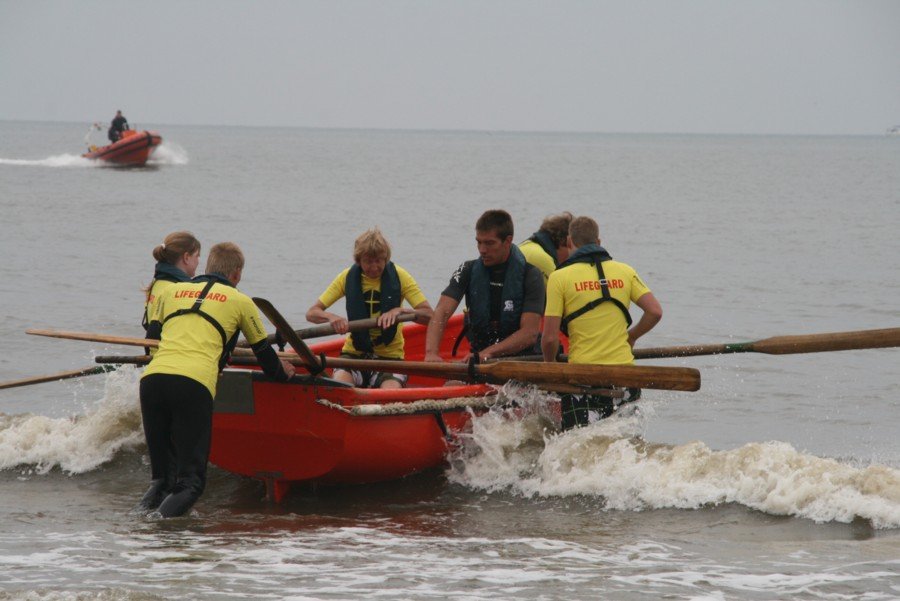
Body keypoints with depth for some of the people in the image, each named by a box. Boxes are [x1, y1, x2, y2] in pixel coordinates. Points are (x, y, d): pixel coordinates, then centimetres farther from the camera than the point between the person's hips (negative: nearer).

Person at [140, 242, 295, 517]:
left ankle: (157, 491, -13)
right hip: (194, 383, -3)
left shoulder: (172, 291, 26)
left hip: (151, 378, 3)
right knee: (191, 479, 1)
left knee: (161, 471, 16)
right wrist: (281, 373, 51)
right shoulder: (240, 301, 19)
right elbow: (263, 352, 30)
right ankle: (174, 505, -27)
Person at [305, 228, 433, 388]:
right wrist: (331, 317, -24)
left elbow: (428, 314, -9)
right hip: (354, 353, 1)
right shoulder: (348, 277, 1)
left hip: (389, 355, -1)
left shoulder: (399, 276, -2)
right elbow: (311, 313, -1)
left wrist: (399, 311, -28)